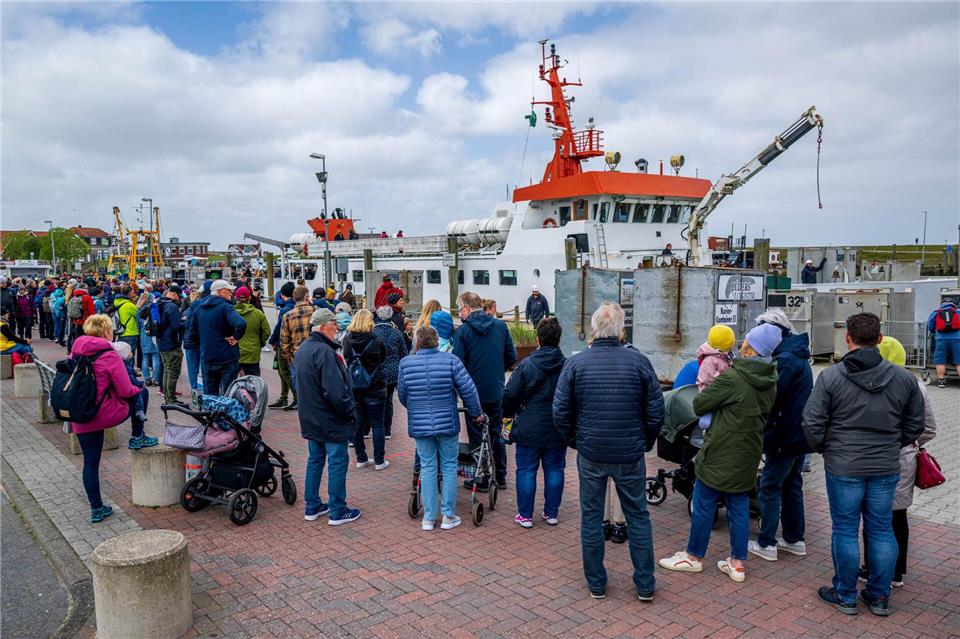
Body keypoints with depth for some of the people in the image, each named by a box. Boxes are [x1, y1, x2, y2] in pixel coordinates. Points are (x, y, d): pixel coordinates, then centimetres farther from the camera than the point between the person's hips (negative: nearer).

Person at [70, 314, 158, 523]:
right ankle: (137, 438, 22)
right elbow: (126, 391, -13)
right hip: (104, 414, -6)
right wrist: (139, 387, 9)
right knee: (140, 394, 16)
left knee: (90, 462, 14)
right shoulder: (109, 356, -13)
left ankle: (97, 509, 20)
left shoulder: (75, 353, 6)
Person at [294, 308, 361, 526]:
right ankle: (337, 511, 9)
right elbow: (335, 391, -27)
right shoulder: (324, 352, -23)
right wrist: (350, 412, -15)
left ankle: (312, 507, 26)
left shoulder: (302, 349, 9)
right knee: (338, 462, 1)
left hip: (310, 419, 9)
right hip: (331, 420, -9)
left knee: (315, 460, 17)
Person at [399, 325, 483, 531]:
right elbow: (468, 390, -8)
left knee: (428, 469, 10)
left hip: (419, 425, 1)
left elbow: (402, 395, 7)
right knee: (449, 467, 11)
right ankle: (448, 516, 16)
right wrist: (476, 413, 7)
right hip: (447, 423, -1)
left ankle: (429, 518, 15)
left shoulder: (405, 363, -4)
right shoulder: (451, 360, -8)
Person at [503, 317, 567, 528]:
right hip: (558, 431, 3)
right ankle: (551, 513, 21)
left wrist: (509, 414, 11)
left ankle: (525, 515, 13)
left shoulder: (526, 365, -12)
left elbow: (510, 395, -9)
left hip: (529, 430, -3)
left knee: (526, 471, 7)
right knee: (555, 470, 13)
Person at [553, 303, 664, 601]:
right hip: (630, 455, 0)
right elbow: (656, 411, -4)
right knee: (638, 517, 15)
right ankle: (645, 585, 24)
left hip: (590, 455, 0)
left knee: (591, 518, 14)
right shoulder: (639, 361, -8)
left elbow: (560, 412, -5)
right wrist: (646, 442, 11)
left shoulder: (575, 363, -7)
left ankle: (596, 584, 24)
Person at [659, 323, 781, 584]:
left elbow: (699, 405, -15)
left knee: (704, 506, 8)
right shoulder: (770, 381, 2)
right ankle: (738, 563, 22)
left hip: (720, 454, -7)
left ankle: (694, 556, 21)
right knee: (739, 507, 14)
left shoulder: (731, 379, -23)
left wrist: (707, 389, 7)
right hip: (747, 456, 7)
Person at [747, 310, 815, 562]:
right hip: (801, 434, 10)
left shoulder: (785, 359, -19)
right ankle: (794, 539, 26)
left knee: (770, 487, -1)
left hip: (785, 435, -10)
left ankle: (766, 544, 5)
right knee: (792, 486, 17)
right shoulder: (799, 356, 13)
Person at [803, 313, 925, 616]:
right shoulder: (904, 379, -1)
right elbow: (914, 426, 8)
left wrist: (824, 450, 7)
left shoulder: (830, 377, -12)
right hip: (886, 469, 3)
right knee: (881, 531, 14)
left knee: (845, 531, 8)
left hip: (843, 467, -3)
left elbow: (813, 424, -11)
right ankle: (879, 597, 26)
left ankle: (845, 596, 20)